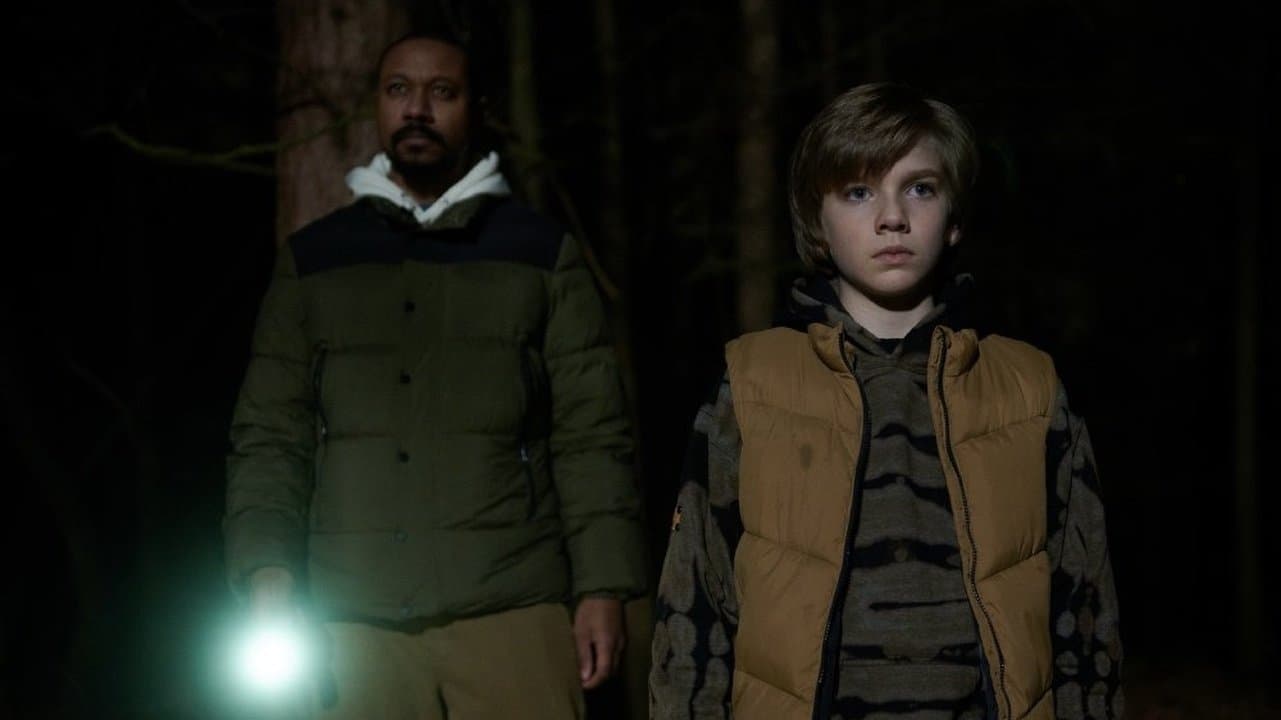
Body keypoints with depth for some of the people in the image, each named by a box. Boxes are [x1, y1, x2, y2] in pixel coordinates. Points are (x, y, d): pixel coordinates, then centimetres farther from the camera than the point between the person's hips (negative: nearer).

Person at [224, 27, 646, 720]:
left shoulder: (542, 254, 12)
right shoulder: (311, 260, 15)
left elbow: (589, 435, 6)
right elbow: (269, 435, 11)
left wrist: (602, 587, -3)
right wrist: (267, 574, -3)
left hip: (511, 612, -1)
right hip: (354, 624, 1)